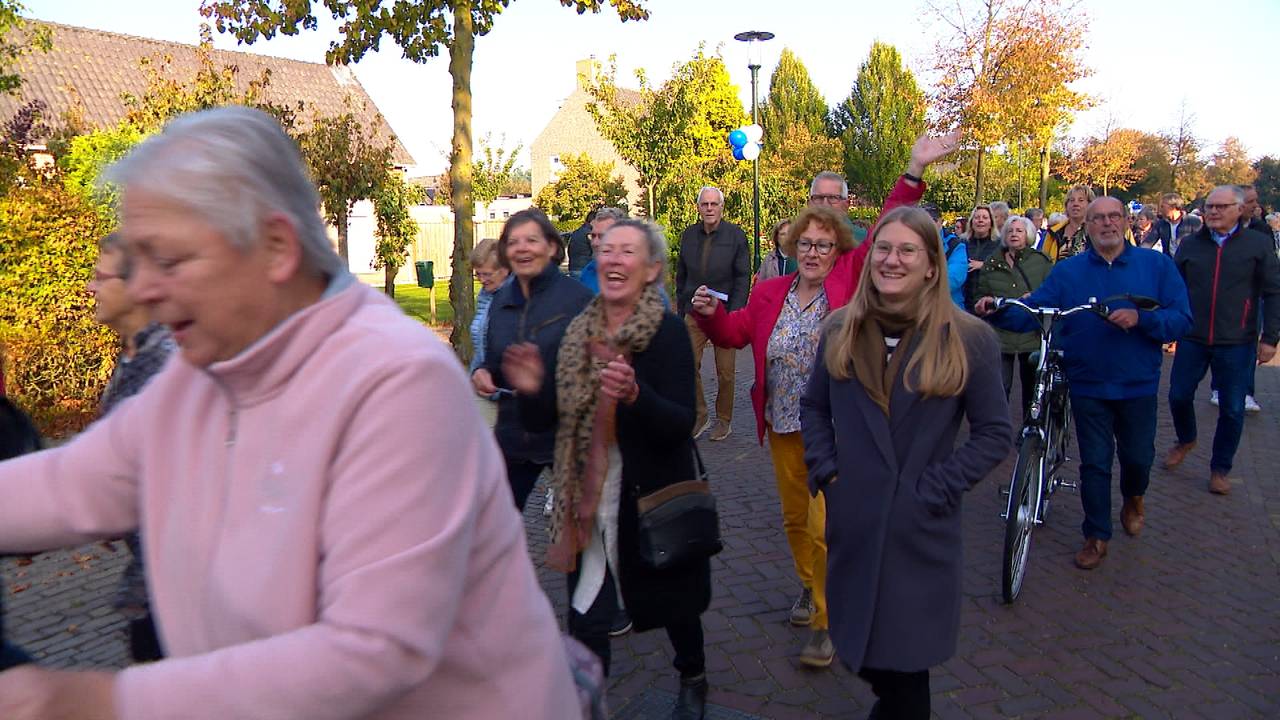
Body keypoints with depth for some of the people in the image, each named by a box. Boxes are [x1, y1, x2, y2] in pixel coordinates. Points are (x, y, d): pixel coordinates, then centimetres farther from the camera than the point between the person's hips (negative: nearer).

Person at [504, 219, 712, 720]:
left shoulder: (668, 332, -12)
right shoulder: (579, 331, 2)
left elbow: (681, 424, -20)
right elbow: (547, 420, 6)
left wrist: (634, 395, -38)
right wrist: (532, 389, -15)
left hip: (652, 496, -3)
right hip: (588, 500, 3)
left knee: (671, 600, 19)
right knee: (586, 621, 2)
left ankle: (693, 678, 48)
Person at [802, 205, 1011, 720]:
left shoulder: (968, 339, -8)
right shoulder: (842, 330, 2)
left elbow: (993, 434, -5)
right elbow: (814, 406, 13)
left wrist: (934, 489, -12)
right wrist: (825, 469, 0)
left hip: (920, 530, -3)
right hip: (851, 521, 3)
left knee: (905, 663, 7)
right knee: (857, 649, 16)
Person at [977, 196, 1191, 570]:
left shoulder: (1156, 265, -3)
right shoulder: (1068, 270, 0)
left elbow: (1181, 319, -8)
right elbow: (1032, 312, -7)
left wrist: (1140, 318, -26)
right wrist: (998, 311, -26)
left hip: (1138, 385, 0)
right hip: (1088, 385, 0)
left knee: (1137, 456, 15)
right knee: (1094, 462, 7)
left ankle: (1134, 497, 49)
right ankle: (1097, 535, 21)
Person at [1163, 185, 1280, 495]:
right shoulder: (1189, 244, 6)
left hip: (1237, 344, -2)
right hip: (1192, 340, 2)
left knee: (1232, 409, 5)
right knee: (1179, 396, 8)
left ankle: (1220, 469, 20)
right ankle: (1185, 439, 38)